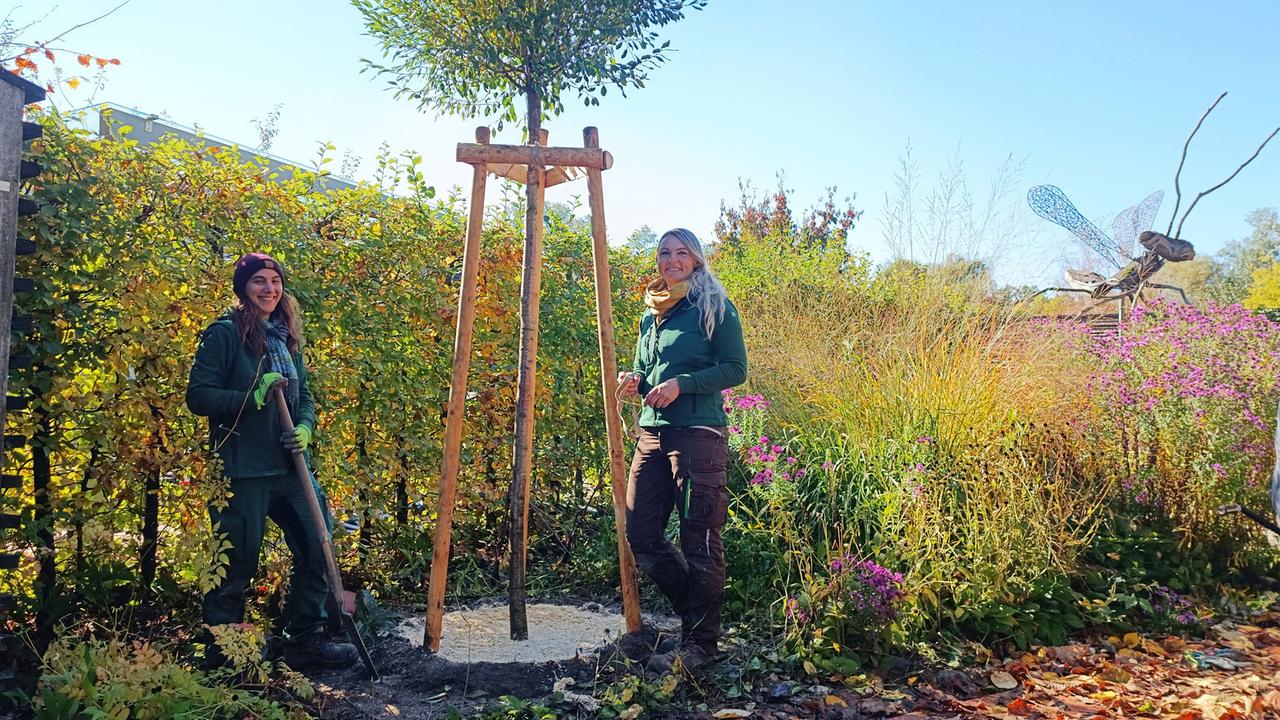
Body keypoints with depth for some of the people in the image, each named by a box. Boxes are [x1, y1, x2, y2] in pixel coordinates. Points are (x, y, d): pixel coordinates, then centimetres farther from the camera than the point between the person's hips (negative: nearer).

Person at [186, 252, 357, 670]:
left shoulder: (286, 337, 13)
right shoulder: (225, 333, -7)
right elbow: (198, 395, -11)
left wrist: (305, 428, -1)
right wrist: (253, 397, -21)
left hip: (290, 466, 7)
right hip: (242, 470, -7)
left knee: (317, 548, 9)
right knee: (237, 564, 2)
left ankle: (306, 639, 25)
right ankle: (221, 656, 20)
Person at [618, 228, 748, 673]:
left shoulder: (714, 307, 0)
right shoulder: (650, 315, 18)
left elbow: (736, 369, -5)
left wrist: (681, 384, -15)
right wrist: (635, 383, 2)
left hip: (698, 433, -7)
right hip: (652, 432, 7)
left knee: (699, 539, -3)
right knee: (641, 536, 6)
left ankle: (700, 641, 8)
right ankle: (695, 610, 24)